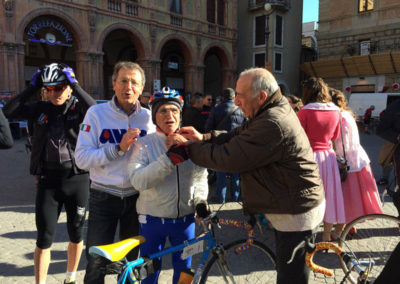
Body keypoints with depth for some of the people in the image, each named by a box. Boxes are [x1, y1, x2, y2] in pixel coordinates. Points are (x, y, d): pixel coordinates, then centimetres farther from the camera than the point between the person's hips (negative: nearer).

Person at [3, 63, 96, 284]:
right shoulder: (41, 109, 3)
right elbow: (9, 112, -8)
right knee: (44, 238, 3)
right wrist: (32, 87, -8)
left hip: (77, 179, -1)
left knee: (76, 234, 14)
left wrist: (74, 84, -19)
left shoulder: (78, 108, -4)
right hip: (48, 180, 1)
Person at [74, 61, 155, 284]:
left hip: (136, 197, 2)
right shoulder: (97, 113, -7)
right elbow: (82, 158, -14)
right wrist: (119, 148, -24)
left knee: (132, 260, 18)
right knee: (97, 262, 7)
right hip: (104, 197, -2)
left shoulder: (148, 116, 0)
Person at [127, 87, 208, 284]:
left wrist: (200, 201, -6)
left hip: (185, 219, 2)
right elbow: (138, 180, -21)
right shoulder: (145, 144, -7)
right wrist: (169, 158, -30)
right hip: (153, 219, -2)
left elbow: (201, 176, 10)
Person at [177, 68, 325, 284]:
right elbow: (237, 136, 8)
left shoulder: (272, 124, -30)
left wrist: (189, 149, -16)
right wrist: (203, 137, -6)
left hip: (297, 215, -10)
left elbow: (228, 158, -28)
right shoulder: (274, 111, 5)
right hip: (289, 208, 10)